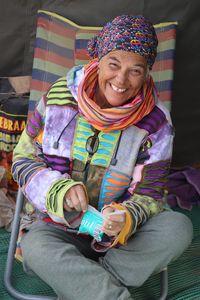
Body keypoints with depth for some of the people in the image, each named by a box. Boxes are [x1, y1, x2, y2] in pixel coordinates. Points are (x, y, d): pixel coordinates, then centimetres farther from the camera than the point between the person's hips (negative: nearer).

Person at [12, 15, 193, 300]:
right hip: (59, 226, 0)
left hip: (122, 234, 1)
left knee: (179, 228, -26)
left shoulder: (155, 123, -10)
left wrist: (125, 220, -29)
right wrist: (61, 190, -20)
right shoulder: (59, 97, -9)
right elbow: (24, 159, -1)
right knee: (36, 246, -33)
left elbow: (148, 195, -6)